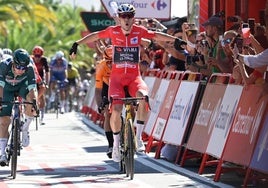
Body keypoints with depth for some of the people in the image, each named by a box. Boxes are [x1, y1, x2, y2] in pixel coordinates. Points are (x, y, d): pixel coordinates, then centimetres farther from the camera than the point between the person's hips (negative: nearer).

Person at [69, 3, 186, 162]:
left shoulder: (139, 31, -3)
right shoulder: (113, 31, -4)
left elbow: (156, 35, 9)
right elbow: (95, 36, 10)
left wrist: (176, 40, 4)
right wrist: (77, 44, 10)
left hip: (134, 76, 0)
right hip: (117, 76, 0)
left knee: (143, 96, -32)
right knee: (116, 109, -19)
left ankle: (138, 137, -20)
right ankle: (116, 144, 5)